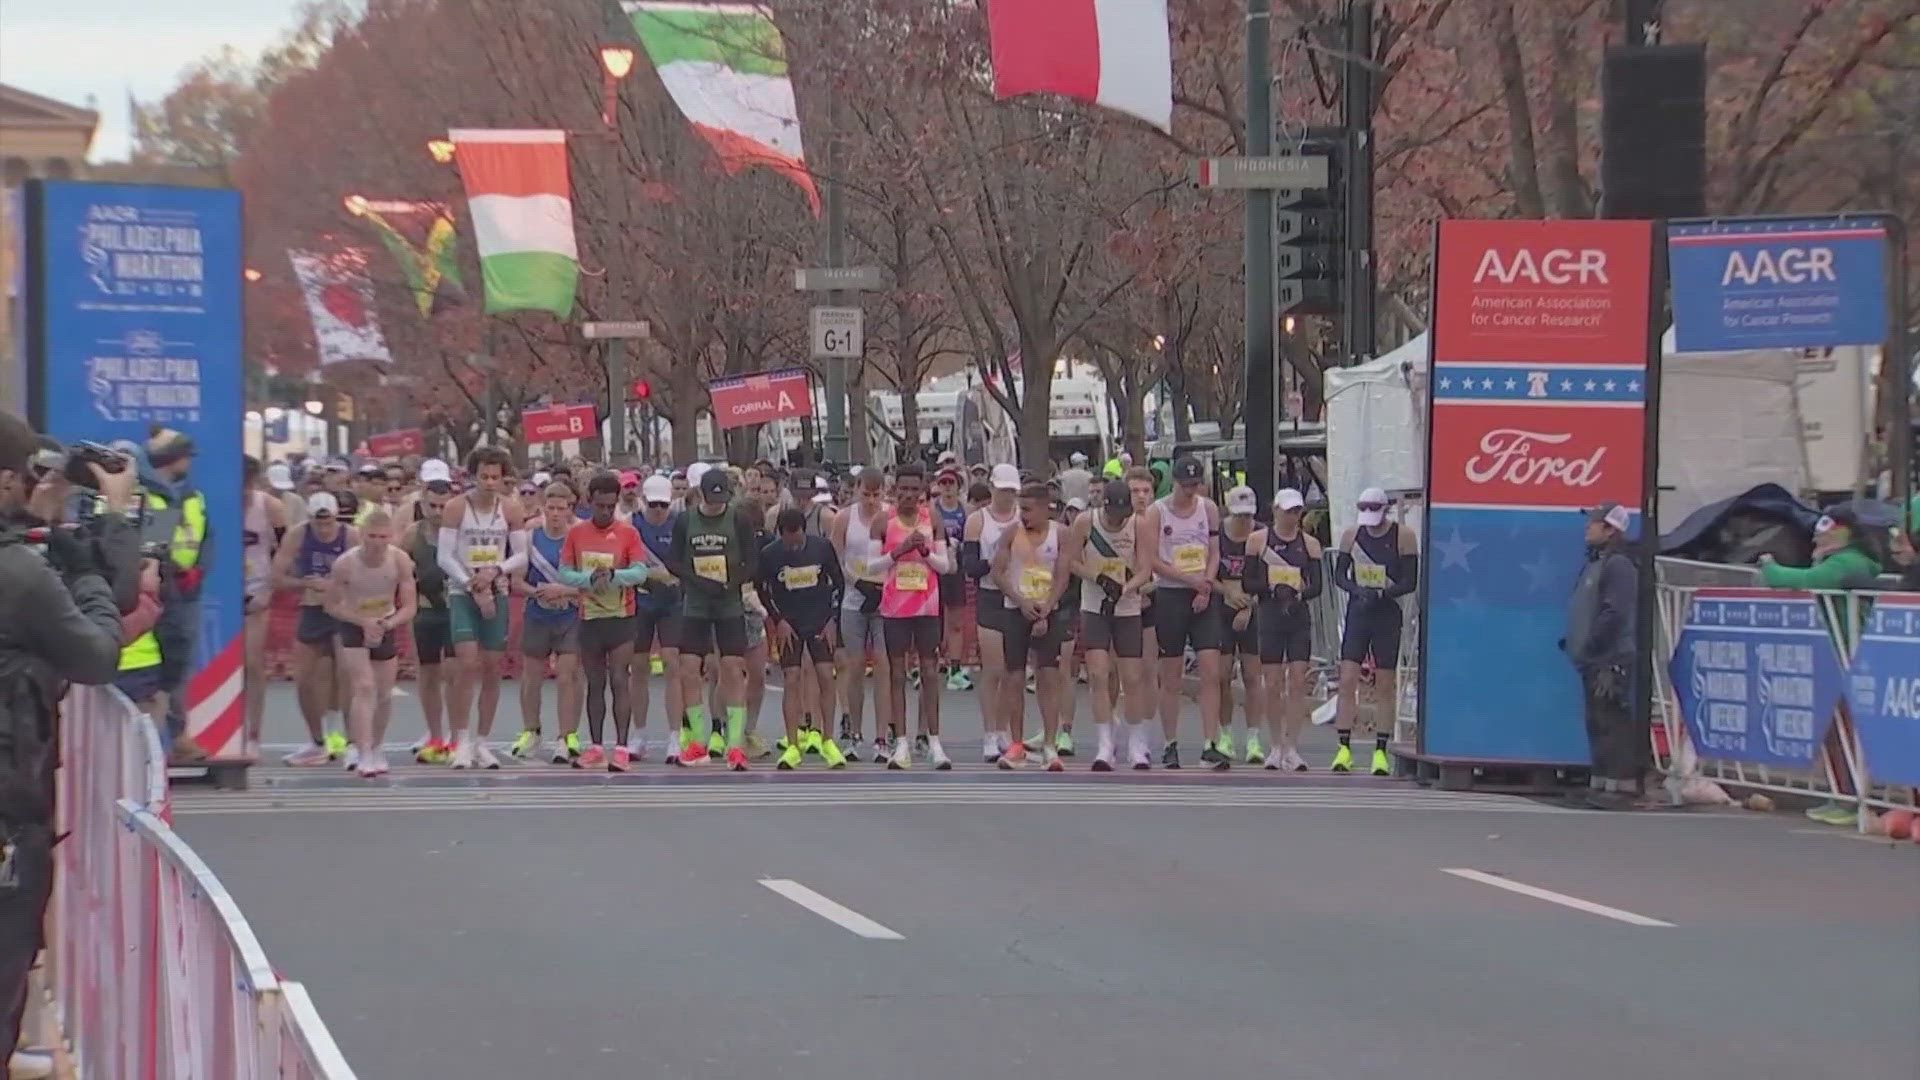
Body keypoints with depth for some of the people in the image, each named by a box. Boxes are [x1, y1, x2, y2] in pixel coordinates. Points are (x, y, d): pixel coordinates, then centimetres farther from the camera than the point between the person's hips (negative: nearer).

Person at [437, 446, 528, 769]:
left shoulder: (510, 509, 2)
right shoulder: (456, 507, -6)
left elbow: (522, 555, 6)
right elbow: (445, 557, -8)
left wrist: (495, 571, -12)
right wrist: (474, 588, -13)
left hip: (497, 594, 3)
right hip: (462, 594, -3)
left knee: (492, 668, 3)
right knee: (467, 664, -14)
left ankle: (483, 742, 12)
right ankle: (462, 742, -10)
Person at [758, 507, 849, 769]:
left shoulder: (822, 547, -8)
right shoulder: (769, 554, -10)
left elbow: (838, 582, 3)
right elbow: (761, 590, 3)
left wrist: (831, 619, -2)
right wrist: (779, 621, -4)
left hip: (820, 622, 1)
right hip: (788, 626, -1)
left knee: (826, 678, -6)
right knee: (792, 681, -7)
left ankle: (827, 741, 5)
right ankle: (792, 746, -4)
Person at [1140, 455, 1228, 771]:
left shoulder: (1208, 508, 6)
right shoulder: (1156, 513, -4)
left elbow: (1214, 553, 7)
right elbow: (1152, 560, -8)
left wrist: (1206, 587, -8)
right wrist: (1189, 579, -16)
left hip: (1203, 596, 2)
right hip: (1170, 594, -2)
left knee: (1211, 670, -8)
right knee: (1170, 677, 2)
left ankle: (1209, 744, -9)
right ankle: (1171, 745, 12)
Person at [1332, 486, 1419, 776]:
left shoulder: (1403, 536, -4)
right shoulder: (1352, 535, 5)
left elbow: (1410, 582, -5)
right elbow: (1339, 575, 7)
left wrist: (1382, 593, -20)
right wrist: (1358, 590, -13)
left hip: (1388, 613, -2)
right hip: (1357, 612, 2)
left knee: (1385, 685, 1)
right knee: (1348, 680, -7)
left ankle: (1381, 752, 7)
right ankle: (1344, 749, -4)